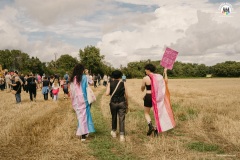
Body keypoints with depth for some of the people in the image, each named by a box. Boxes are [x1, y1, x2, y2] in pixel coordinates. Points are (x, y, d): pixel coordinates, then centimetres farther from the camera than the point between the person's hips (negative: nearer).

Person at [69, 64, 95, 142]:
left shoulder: (72, 79, 3)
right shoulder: (84, 77, -10)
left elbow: (71, 91, 5)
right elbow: (87, 89, -11)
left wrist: (73, 100, 12)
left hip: (75, 100, 4)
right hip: (83, 99, -4)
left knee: (79, 116, 15)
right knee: (84, 116, 1)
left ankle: (81, 132, 22)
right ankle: (83, 134, 0)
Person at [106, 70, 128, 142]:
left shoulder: (110, 83, -1)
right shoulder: (123, 83, 0)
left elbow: (107, 93, -11)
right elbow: (126, 94, -1)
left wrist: (111, 92, 10)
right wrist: (127, 102, 11)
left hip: (113, 103, 1)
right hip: (122, 103, -1)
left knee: (114, 117, 20)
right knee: (121, 119, -1)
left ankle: (114, 131, 34)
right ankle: (122, 135, -7)